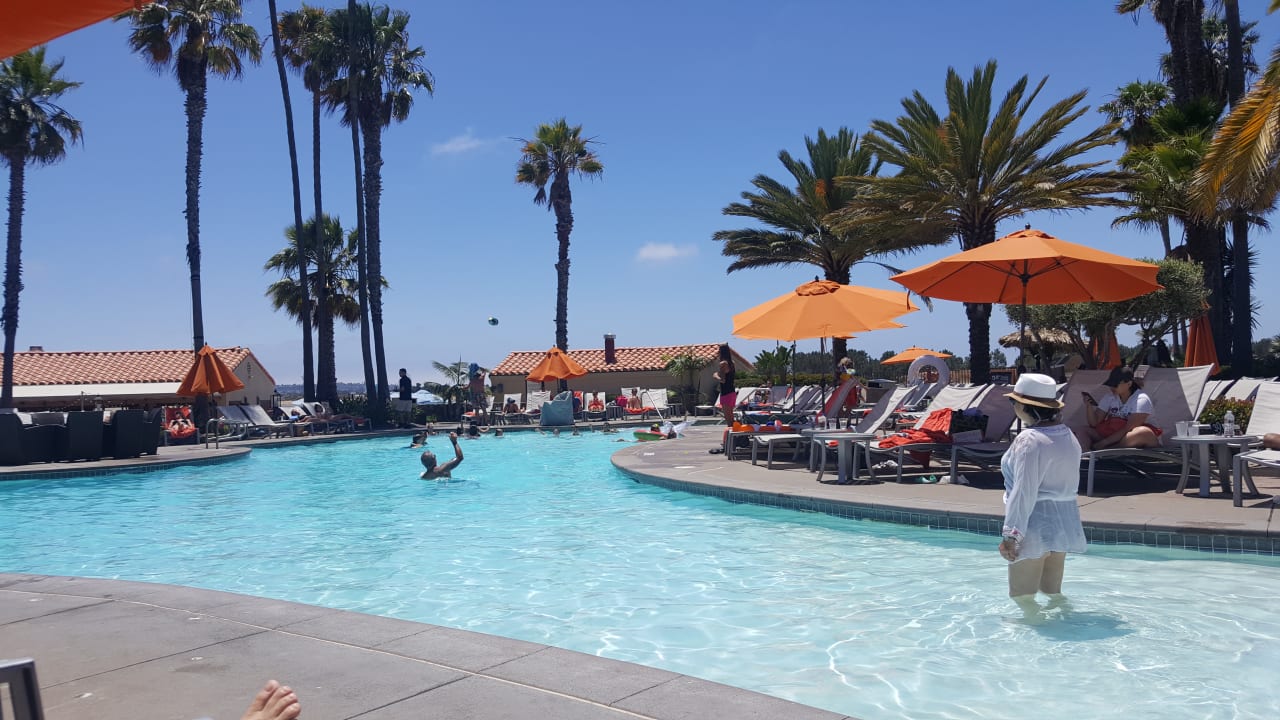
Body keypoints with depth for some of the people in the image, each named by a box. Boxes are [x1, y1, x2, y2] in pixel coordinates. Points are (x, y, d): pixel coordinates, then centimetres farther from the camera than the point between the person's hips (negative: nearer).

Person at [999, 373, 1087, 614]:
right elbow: (1069, 483, 16)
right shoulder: (1068, 435, 9)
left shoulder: (1030, 439, -19)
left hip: (1035, 527, -9)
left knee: (1022, 596, 1)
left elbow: (1024, 492, -22)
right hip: (1064, 524, 9)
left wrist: (1010, 534, -20)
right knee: (1053, 591, 19)